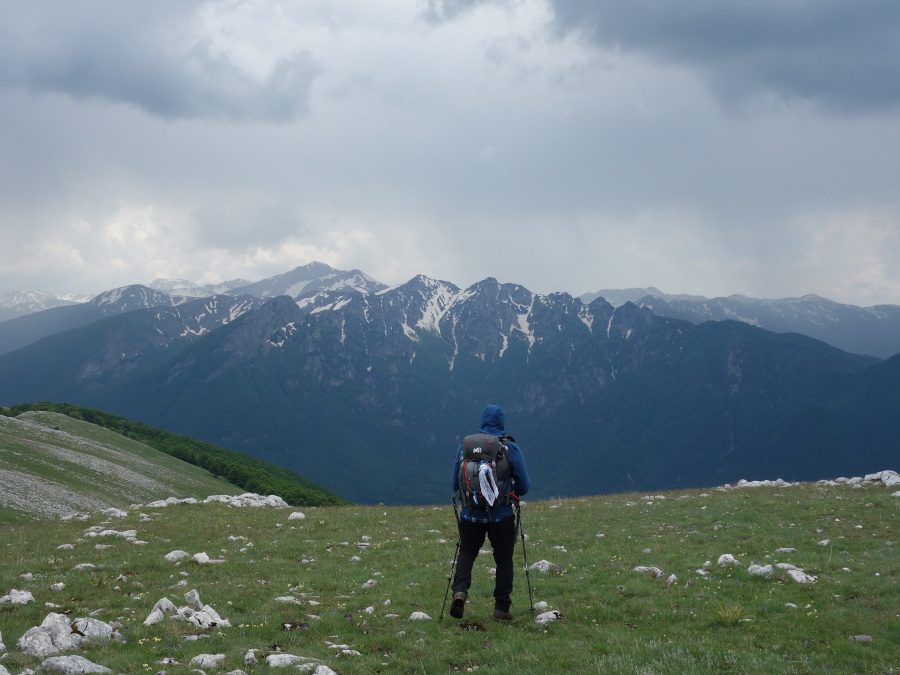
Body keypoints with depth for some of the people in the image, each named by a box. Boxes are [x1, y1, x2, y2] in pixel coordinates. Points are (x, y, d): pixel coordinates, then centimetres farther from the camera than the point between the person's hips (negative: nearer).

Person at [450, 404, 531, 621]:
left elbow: (455, 483, 7)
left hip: (471, 515, 2)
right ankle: (501, 608, 12)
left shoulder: (465, 446, 2)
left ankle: (460, 591, -11)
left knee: (466, 554, 14)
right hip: (502, 516, -1)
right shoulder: (511, 448, -4)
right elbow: (524, 486, -2)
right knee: (504, 559, 11)